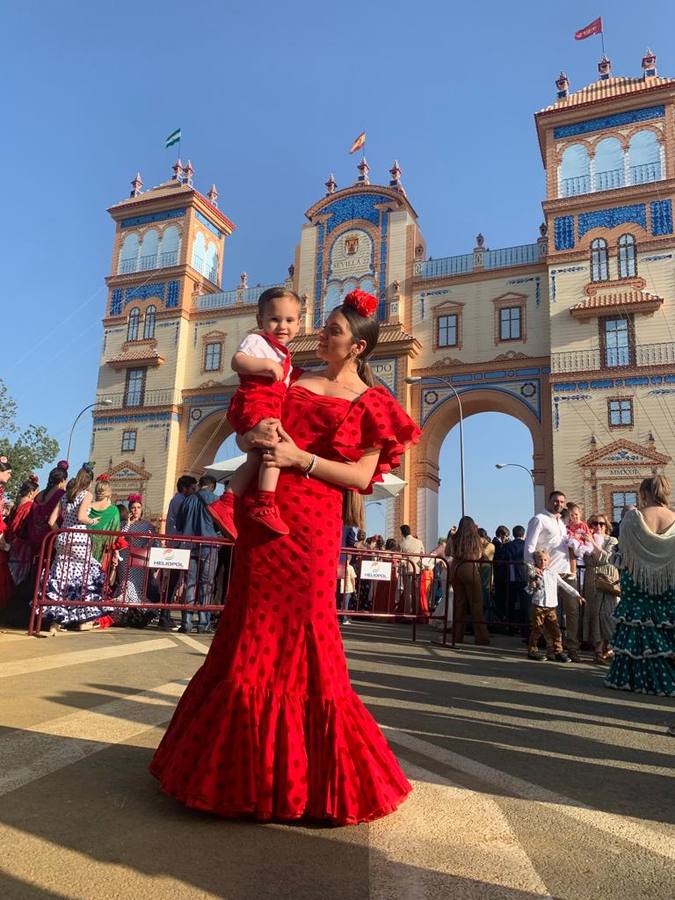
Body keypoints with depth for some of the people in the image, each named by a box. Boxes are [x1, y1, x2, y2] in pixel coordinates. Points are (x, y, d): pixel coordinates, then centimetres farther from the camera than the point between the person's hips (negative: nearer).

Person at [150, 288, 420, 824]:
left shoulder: (370, 402, 3)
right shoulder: (293, 380, 16)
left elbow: (363, 475, -7)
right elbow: (245, 435, 17)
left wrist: (300, 458, -15)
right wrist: (256, 437, -6)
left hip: (312, 523, -4)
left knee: (302, 637, 0)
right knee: (253, 632, 9)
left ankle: (306, 769, 22)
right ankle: (246, 764, 28)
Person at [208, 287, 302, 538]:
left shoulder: (283, 354, 30)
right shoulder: (256, 340, 2)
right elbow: (237, 361, -17)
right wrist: (267, 364, -23)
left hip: (269, 408, 9)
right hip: (254, 402, -9)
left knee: (255, 458, 1)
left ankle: (226, 503, 3)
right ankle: (264, 505, -28)